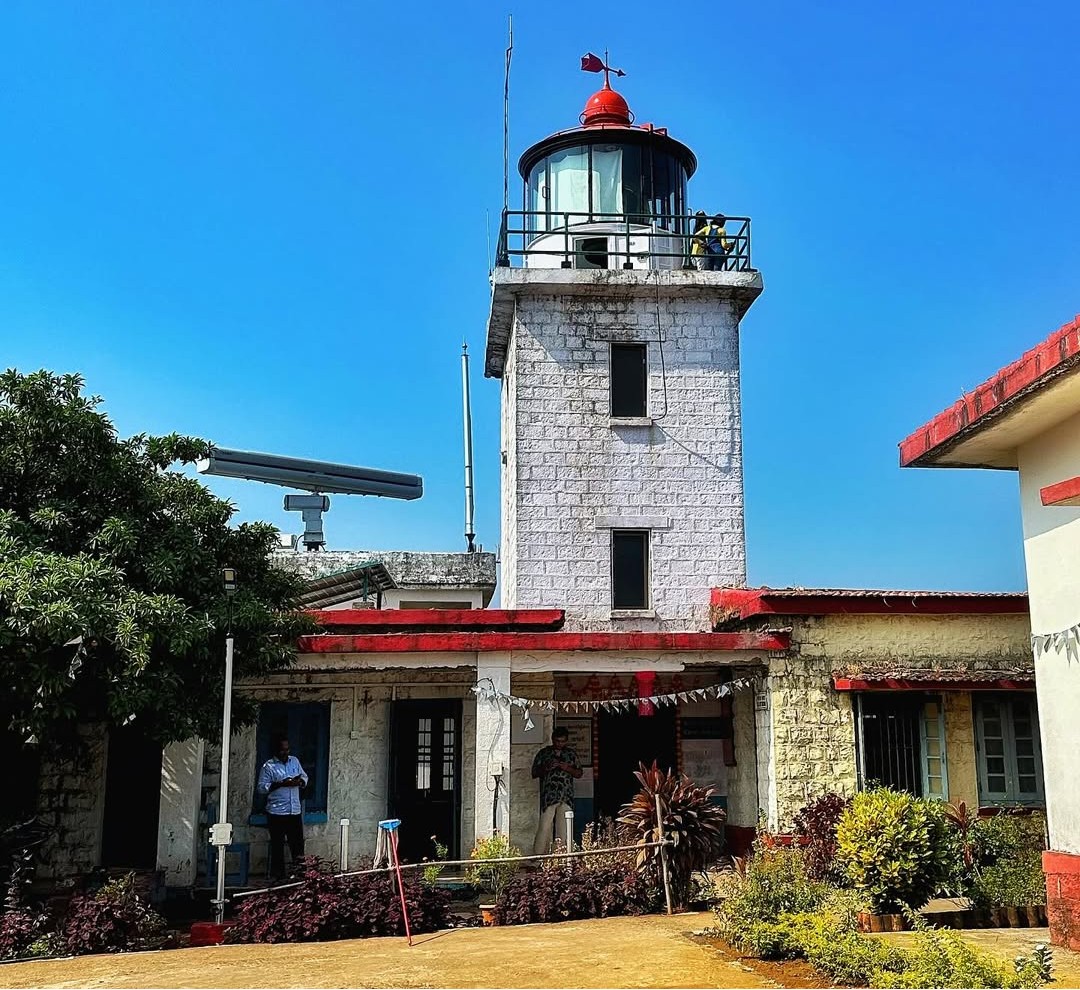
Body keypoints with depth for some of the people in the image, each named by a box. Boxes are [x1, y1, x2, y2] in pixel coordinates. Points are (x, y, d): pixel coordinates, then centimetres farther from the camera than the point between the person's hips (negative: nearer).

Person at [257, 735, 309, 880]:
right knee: (277, 846, 3)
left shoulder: (294, 761, 11)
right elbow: (262, 787, -9)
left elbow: (305, 777, 18)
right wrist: (280, 784, -19)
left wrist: (300, 782, -6)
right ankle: (278, 876, 11)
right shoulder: (268, 766, -4)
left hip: (295, 812, 4)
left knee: (297, 844, 5)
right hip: (276, 813, -4)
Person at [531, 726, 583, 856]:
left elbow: (579, 773, 17)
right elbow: (534, 773, 8)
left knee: (565, 829, 1)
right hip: (548, 797, -3)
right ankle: (538, 856, -9)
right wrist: (546, 768, -11)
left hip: (566, 797, 3)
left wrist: (568, 769, -3)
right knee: (544, 828, -10)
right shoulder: (544, 753, 9)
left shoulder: (571, 754, 16)